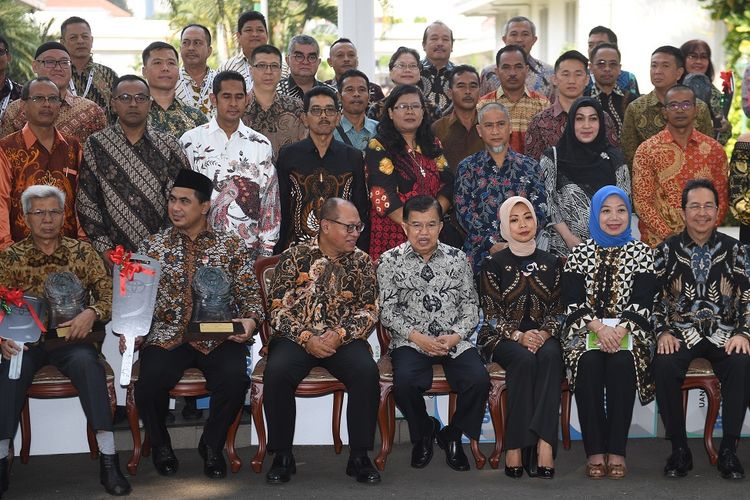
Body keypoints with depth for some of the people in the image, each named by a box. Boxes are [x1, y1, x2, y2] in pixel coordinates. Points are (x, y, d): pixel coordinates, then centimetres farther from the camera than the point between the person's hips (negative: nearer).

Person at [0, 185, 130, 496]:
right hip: (26, 340, 1)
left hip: (71, 339, 0)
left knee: (87, 362, -34)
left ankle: (108, 460, -33)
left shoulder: (81, 251, 5)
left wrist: (92, 313, -20)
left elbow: (108, 293, 2)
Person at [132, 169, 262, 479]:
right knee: (149, 381, -29)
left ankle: (212, 445, 1)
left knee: (235, 379, -30)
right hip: (166, 337, 1)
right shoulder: (151, 247, 11)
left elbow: (249, 295, 8)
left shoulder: (232, 247, 9)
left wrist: (250, 320, -13)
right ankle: (160, 446, 5)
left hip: (218, 339, 0)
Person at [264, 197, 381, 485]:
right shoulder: (294, 257, 2)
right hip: (297, 338, -1)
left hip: (344, 340, 1)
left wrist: (339, 335, -14)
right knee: (276, 372, -32)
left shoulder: (361, 262, 8)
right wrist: (306, 338, -16)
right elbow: (277, 308, -2)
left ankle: (359, 456, -16)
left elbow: (369, 311, 3)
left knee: (367, 371, -30)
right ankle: (282, 456, -15)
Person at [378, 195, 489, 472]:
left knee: (479, 380, -26)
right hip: (411, 341, -1)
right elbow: (387, 311, -1)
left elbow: (471, 304, 8)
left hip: (455, 341, 2)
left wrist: (456, 336, -10)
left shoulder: (457, 258, 8)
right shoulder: (390, 261, 2)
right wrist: (417, 337, -14)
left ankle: (453, 435, 4)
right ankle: (423, 432, 2)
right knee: (404, 382, -32)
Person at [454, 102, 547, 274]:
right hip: (480, 252, -1)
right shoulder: (467, 167, 9)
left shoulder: (529, 166, 12)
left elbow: (540, 211, 5)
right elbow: (464, 211, 0)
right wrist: (491, 244, -12)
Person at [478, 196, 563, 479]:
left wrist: (545, 333, -12)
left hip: (543, 335, 2)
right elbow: (491, 313, -1)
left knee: (550, 356, -34)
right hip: (503, 337, -2)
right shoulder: (494, 265, 6)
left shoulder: (551, 263, 13)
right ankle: (516, 444, -34)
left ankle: (543, 441, -42)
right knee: (524, 360, -35)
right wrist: (519, 336, -17)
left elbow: (559, 308, 9)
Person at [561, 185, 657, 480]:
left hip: (628, 331, 0)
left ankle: (617, 450, -25)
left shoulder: (641, 252, 10)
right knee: (589, 362, -32)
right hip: (586, 331, 0)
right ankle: (594, 450, -25)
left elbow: (643, 301, -1)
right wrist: (598, 327, -18)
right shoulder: (580, 253, 10)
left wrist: (621, 329, -19)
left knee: (622, 362, -33)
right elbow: (571, 301, 0)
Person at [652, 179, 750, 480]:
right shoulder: (667, 250, 8)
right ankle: (679, 449, -16)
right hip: (680, 333, 0)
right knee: (664, 366, -32)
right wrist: (662, 333, -10)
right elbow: (654, 298, 5)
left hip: (724, 333, 0)